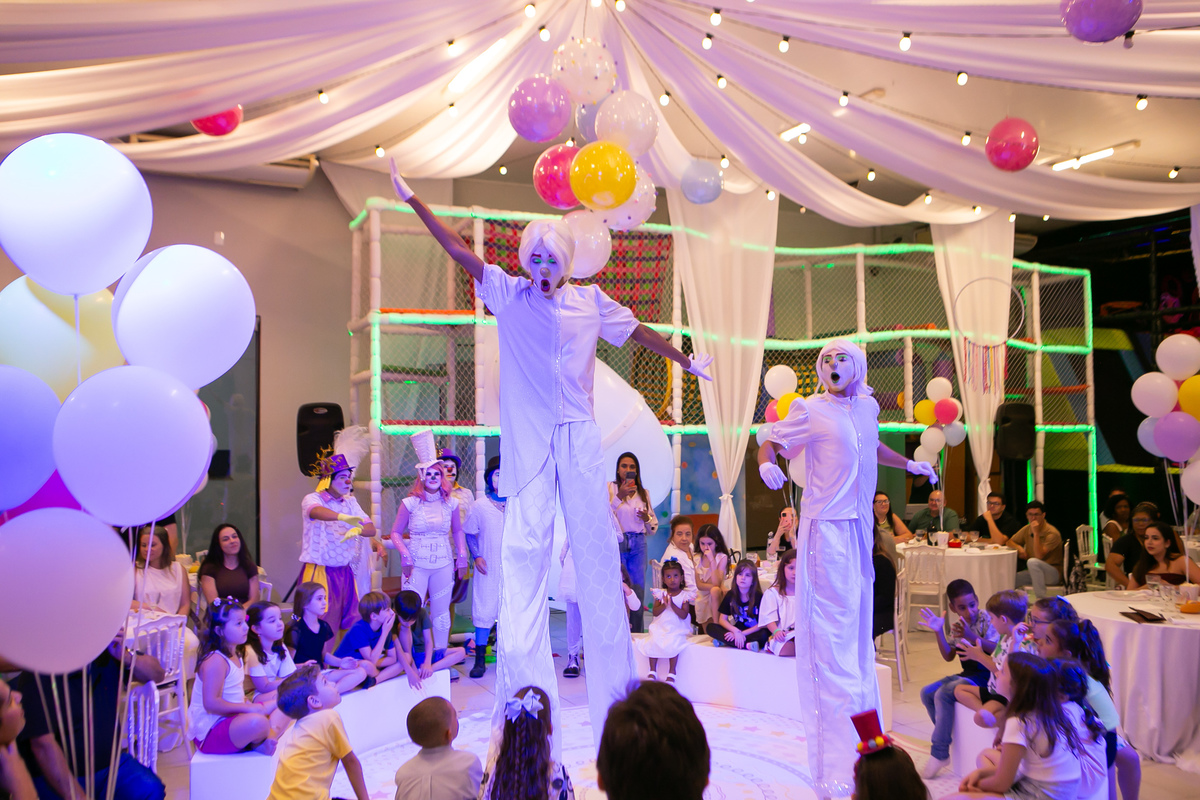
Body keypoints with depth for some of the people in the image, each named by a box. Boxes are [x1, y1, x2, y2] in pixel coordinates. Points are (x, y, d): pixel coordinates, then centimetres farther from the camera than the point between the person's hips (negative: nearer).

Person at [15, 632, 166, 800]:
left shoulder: (106, 654, -1)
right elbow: (43, 745, -25)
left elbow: (157, 674, 6)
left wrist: (127, 658, -16)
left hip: (109, 763, 5)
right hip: (56, 777, -5)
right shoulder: (39, 677, -19)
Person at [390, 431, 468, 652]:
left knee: (441, 611, 9)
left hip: (444, 565, 2)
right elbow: (396, 533, 2)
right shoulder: (410, 503, -2)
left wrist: (462, 557, 7)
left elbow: (458, 531, 16)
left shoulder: (451, 503, 5)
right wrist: (405, 556, -10)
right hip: (417, 565, -2)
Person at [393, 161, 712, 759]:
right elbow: (460, 251, 2)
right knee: (524, 549, -6)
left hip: (579, 436, 2)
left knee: (596, 545, 3)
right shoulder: (507, 295, 6)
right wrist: (414, 202, -3)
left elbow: (636, 331, 20)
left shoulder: (590, 300, 11)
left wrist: (685, 360, 25)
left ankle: (613, 686, 14)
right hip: (528, 439, -1)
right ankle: (524, 691, -1)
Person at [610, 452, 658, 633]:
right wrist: (619, 496, -17)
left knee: (638, 590, 4)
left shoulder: (643, 493, 14)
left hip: (638, 543, 4)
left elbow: (653, 526, 18)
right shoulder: (609, 488, 1)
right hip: (616, 542, -4)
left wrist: (647, 519, -3)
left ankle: (637, 635, 11)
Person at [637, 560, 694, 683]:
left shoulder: (685, 595, 1)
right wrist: (664, 604, -18)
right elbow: (655, 612, -2)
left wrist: (672, 604, -22)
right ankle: (652, 672, -10)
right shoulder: (660, 593, 8)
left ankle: (671, 673, -14)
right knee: (653, 641, -24)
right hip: (660, 628, 3)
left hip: (678, 629, -2)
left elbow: (684, 615, -11)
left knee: (673, 644, -30)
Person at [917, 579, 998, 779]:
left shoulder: (987, 620, -13)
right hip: (966, 674, 8)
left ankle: (939, 753, -17)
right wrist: (939, 632, -7)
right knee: (927, 693, 0)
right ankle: (948, 736, 15)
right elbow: (948, 656, 5)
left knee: (943, 694, -25)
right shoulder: (957, 627, 8)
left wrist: (972, 637, -36)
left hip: (984, 675, -8)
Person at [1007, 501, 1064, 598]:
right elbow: (1009, 542, 15)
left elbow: (1039, 556, -25)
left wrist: (1036, 533, -27)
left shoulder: (1052, 533, -16)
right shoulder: (1027, 529, 5)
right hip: (1034, 572, 6)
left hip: (1053, 574, -6)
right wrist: (1018, 547, -7)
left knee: (1032, 562, -37)